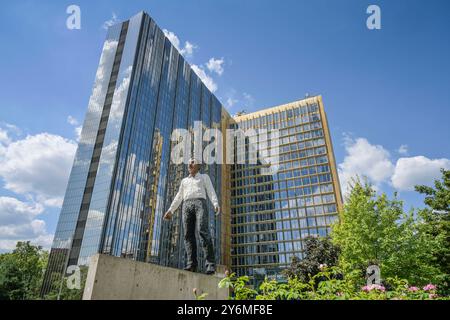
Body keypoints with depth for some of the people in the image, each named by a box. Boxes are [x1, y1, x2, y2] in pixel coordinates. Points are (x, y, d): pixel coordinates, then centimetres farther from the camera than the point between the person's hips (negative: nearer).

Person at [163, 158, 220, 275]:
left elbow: (211, 191, 5)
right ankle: (191, 264, -16)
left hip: (200, 204, -4)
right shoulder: (184, 181, 32)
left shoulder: (204, 177, 20)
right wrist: (170, 210, 15)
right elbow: (178, 197, 27)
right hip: (187, 206, 4)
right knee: (189, 234, -11)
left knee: (203, 231, -22)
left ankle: (210, 264, -25)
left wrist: (216, 204, -13)